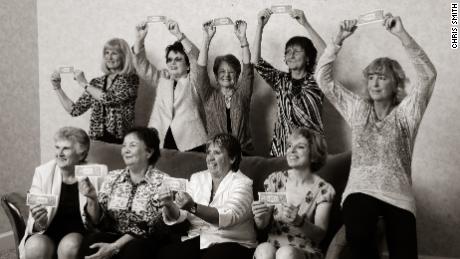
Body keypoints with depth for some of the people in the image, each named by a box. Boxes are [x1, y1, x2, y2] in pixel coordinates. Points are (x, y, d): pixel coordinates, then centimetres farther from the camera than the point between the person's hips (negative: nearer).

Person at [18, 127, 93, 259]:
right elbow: (33, 223, -3)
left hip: (77, 233, -1)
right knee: (36, 247, -31)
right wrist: (39, 223, -28)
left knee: (69, 247, -33)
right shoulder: (42, 172, -3)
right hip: (46, 232, 1)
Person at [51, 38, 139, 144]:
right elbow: (75, 110, 13)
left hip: (120, 140, -4)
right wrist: (57, 88, 6)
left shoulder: (131, 80, 0)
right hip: (97, 140, 4)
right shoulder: (97, 83, 14)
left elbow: (109, 99, -15)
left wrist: (84, 84, -6)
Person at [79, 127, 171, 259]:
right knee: (88, 242, -26)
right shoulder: (112, 177, 7)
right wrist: (92, 199, -13)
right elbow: (98, 222, 5)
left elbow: (148, 227, -12)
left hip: (146, 240, -2)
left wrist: (114, 247, -20)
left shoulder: (161, 181, -6)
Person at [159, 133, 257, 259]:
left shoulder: (242, 183, -4)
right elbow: (178, 216, 3)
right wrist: (169, 205, -20)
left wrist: (193, 207, -34)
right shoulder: (197, 178, 13)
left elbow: (228, 217, -22)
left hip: (232, 241, -4)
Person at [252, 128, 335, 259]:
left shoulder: (323, 190, 1)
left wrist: (298, 221, -27)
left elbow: (320, 234, -7)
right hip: (273, 246, 2)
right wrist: (260, 217, -17)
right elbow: (262, 226, 8)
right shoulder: (275, 180, 7)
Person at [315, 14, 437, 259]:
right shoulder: (358, 109, 16)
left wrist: (402, 34, -13)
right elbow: (323, 78, 11)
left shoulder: (406, 112, 8)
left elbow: (428, 75, -7)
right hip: (360, 189, 0)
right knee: (357, 237, -31)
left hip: (398, 193, 0)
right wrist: (338, 39, 0)